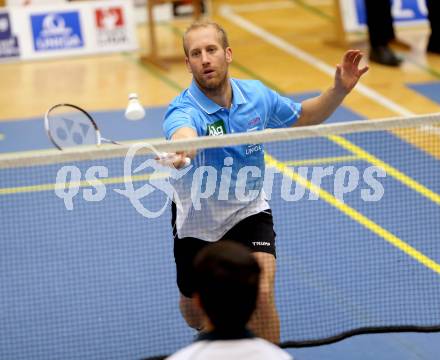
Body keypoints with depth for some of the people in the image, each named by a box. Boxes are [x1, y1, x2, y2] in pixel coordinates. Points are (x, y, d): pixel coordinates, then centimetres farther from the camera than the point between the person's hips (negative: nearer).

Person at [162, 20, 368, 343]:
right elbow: (183, 135, -56)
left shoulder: (256, 96, -13)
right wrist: (179, 153, -81)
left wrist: (340, 90, -10)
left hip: (248, 214, 1)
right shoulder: (183, 111, -29)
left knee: (261, 294, -23)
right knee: (195, 313, 18)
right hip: (197, 223, -1)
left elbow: (303, 117, 8)